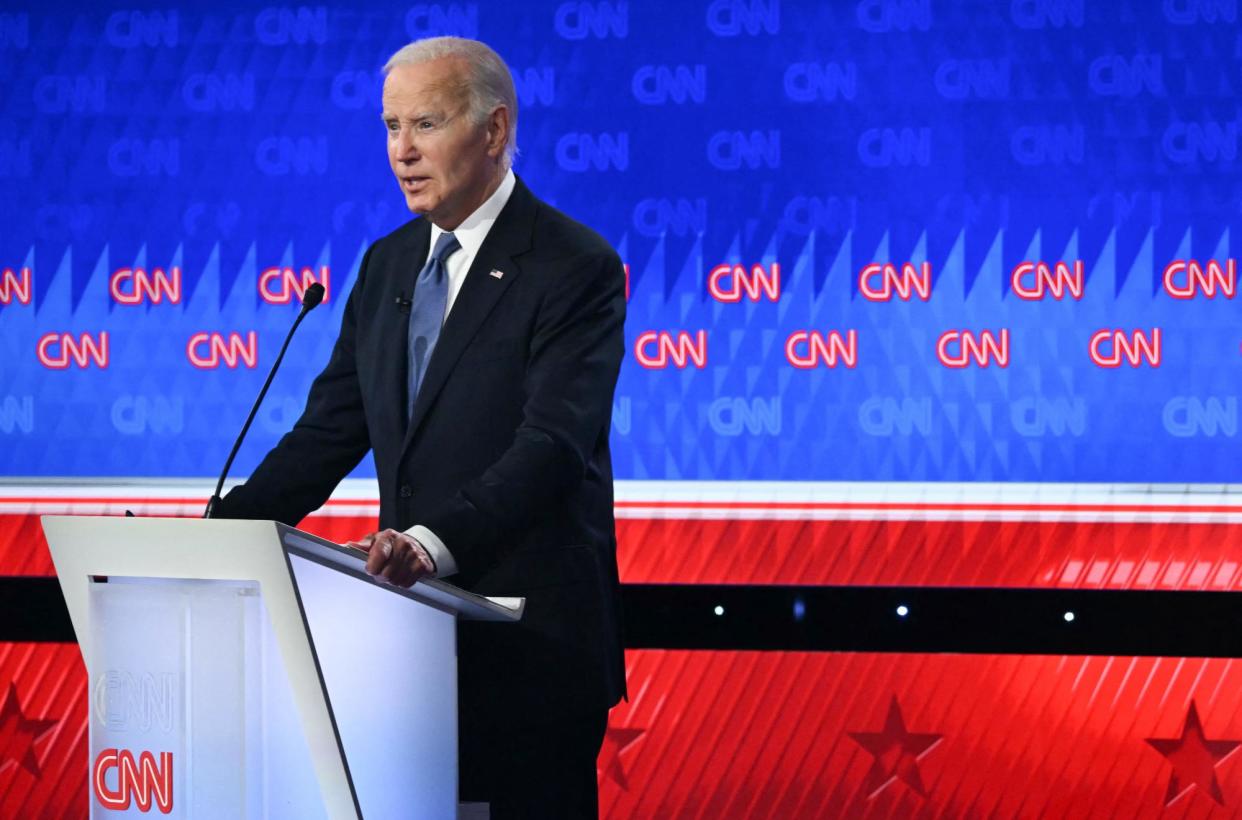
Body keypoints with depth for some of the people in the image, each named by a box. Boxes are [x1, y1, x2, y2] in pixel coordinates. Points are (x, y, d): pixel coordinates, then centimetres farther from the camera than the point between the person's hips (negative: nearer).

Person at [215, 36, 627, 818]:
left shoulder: (576, 267, -10)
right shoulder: (388, 264, 13)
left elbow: (553, 445, -22)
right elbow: (331, 431, 11)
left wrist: (434, 544, -37)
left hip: (530, 643, -6)